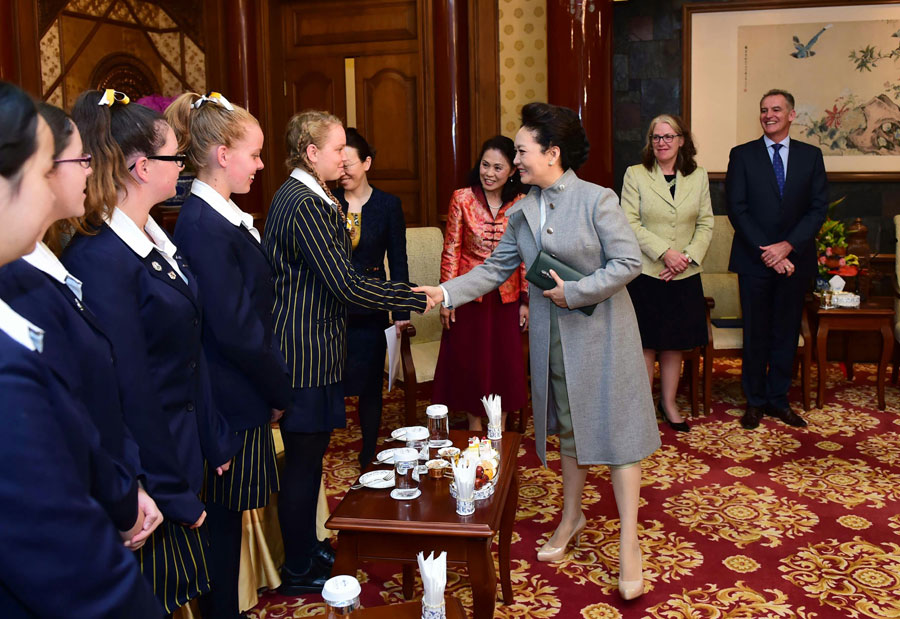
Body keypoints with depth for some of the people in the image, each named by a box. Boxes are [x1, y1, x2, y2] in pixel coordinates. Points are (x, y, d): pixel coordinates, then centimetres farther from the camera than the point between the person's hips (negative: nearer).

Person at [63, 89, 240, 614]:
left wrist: (215, 444, 12)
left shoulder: (155, 240, 4)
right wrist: (175, 493, -16)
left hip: (184, 448, 8)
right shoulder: (100, 259, -24)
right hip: (146, 468, -8)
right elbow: (131, 390, -22)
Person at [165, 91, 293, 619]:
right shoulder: (206, 226, -21)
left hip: (240, 393, 9)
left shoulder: (222, 217, 9)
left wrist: (273, 386, 10)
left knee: (227, 515, 19)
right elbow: (235, 329, -22)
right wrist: (278, 391, -9)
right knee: (225, 514, 7)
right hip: (232, 400, -9)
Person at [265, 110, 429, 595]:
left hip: (308, 347, 10)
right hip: (305, 352, -10)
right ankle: (298, 572, 18)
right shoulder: (304, 205, -19)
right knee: (304, 460, 2)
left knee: (308, 457, 18)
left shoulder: (299, 197, 13)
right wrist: (415, 299, -16)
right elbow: (346, 284, -22)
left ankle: (306, 549, 33)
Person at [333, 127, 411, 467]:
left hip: (370, 312, 0)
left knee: (370, 385, 9)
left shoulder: (388, 204, 1)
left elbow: (398, 261, 2)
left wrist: (401, 312, -2)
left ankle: (368, 457, 25)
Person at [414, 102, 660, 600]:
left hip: (601, 332, -5)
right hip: (552, 334, 5)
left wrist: (575, 292, -18)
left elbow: (628, 263, -14)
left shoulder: (597, 200, -12)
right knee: (568, 425, 17)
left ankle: (629, 543, 10)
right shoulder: (521, 213, 5)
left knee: (614, 426, 0)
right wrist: (445, 293, -5)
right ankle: (572, 517, 35)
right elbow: (495, 269, 6)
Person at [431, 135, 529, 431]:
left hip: (506, 296, 1)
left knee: (504, 363, 10)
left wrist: (525, 300, 1)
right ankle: (474, 427, 28)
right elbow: (451, 251, -4)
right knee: (469, 362, 9)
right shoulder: (462, 199, -6)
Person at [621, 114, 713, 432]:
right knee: (646, 344, 2)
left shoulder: (698, 176, 8)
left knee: (675, 344, 11)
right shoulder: (635, 174, -1)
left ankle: (669, 403, 26)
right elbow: (630, 223, -8)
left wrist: (688, 256, -10)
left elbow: (706, 224, 6)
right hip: (645, 273, -3)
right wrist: (665, 252, -17)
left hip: (685, 276, 3)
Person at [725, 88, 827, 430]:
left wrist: (788, 245, -12)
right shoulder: (742, 155, 2)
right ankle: (755, 401, 17)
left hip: (794, 258, 2)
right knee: (756, 333, 5)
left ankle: (777, 399, 20)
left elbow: (819, 207, 1)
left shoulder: (811, 155, 7)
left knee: (786, 332, 8)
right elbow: (737, 209, -5)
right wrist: (767, 251, -12)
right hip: (754, 260, -2)